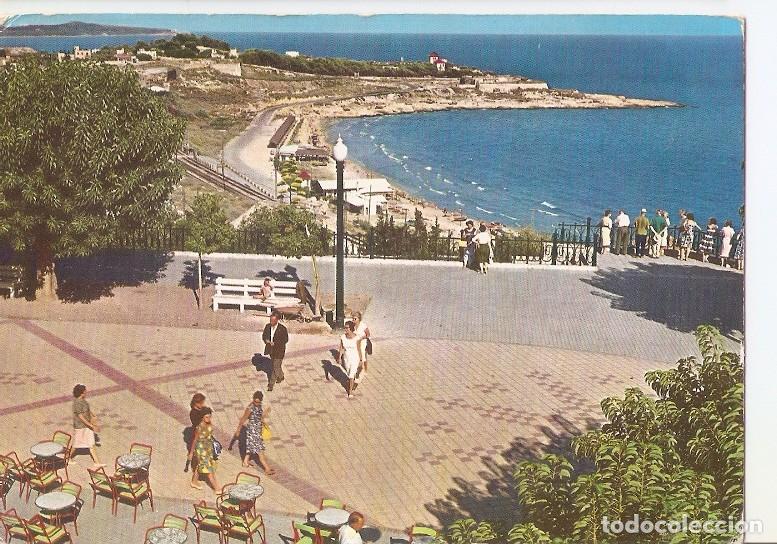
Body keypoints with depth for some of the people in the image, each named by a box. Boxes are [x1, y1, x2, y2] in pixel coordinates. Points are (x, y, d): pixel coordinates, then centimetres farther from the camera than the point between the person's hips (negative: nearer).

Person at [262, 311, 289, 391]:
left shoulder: (282, 328, -19)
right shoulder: (267, 326, -5)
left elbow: (286, 340, -13)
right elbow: (264, 335, 6)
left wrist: (275, 343, -23)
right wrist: (266, 340, -17)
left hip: (279, 351, -5)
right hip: (271, 350, 5)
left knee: (275, 367, -2)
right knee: (277, 365, 24)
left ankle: (271, 384, 5)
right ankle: (281, 377, 47)